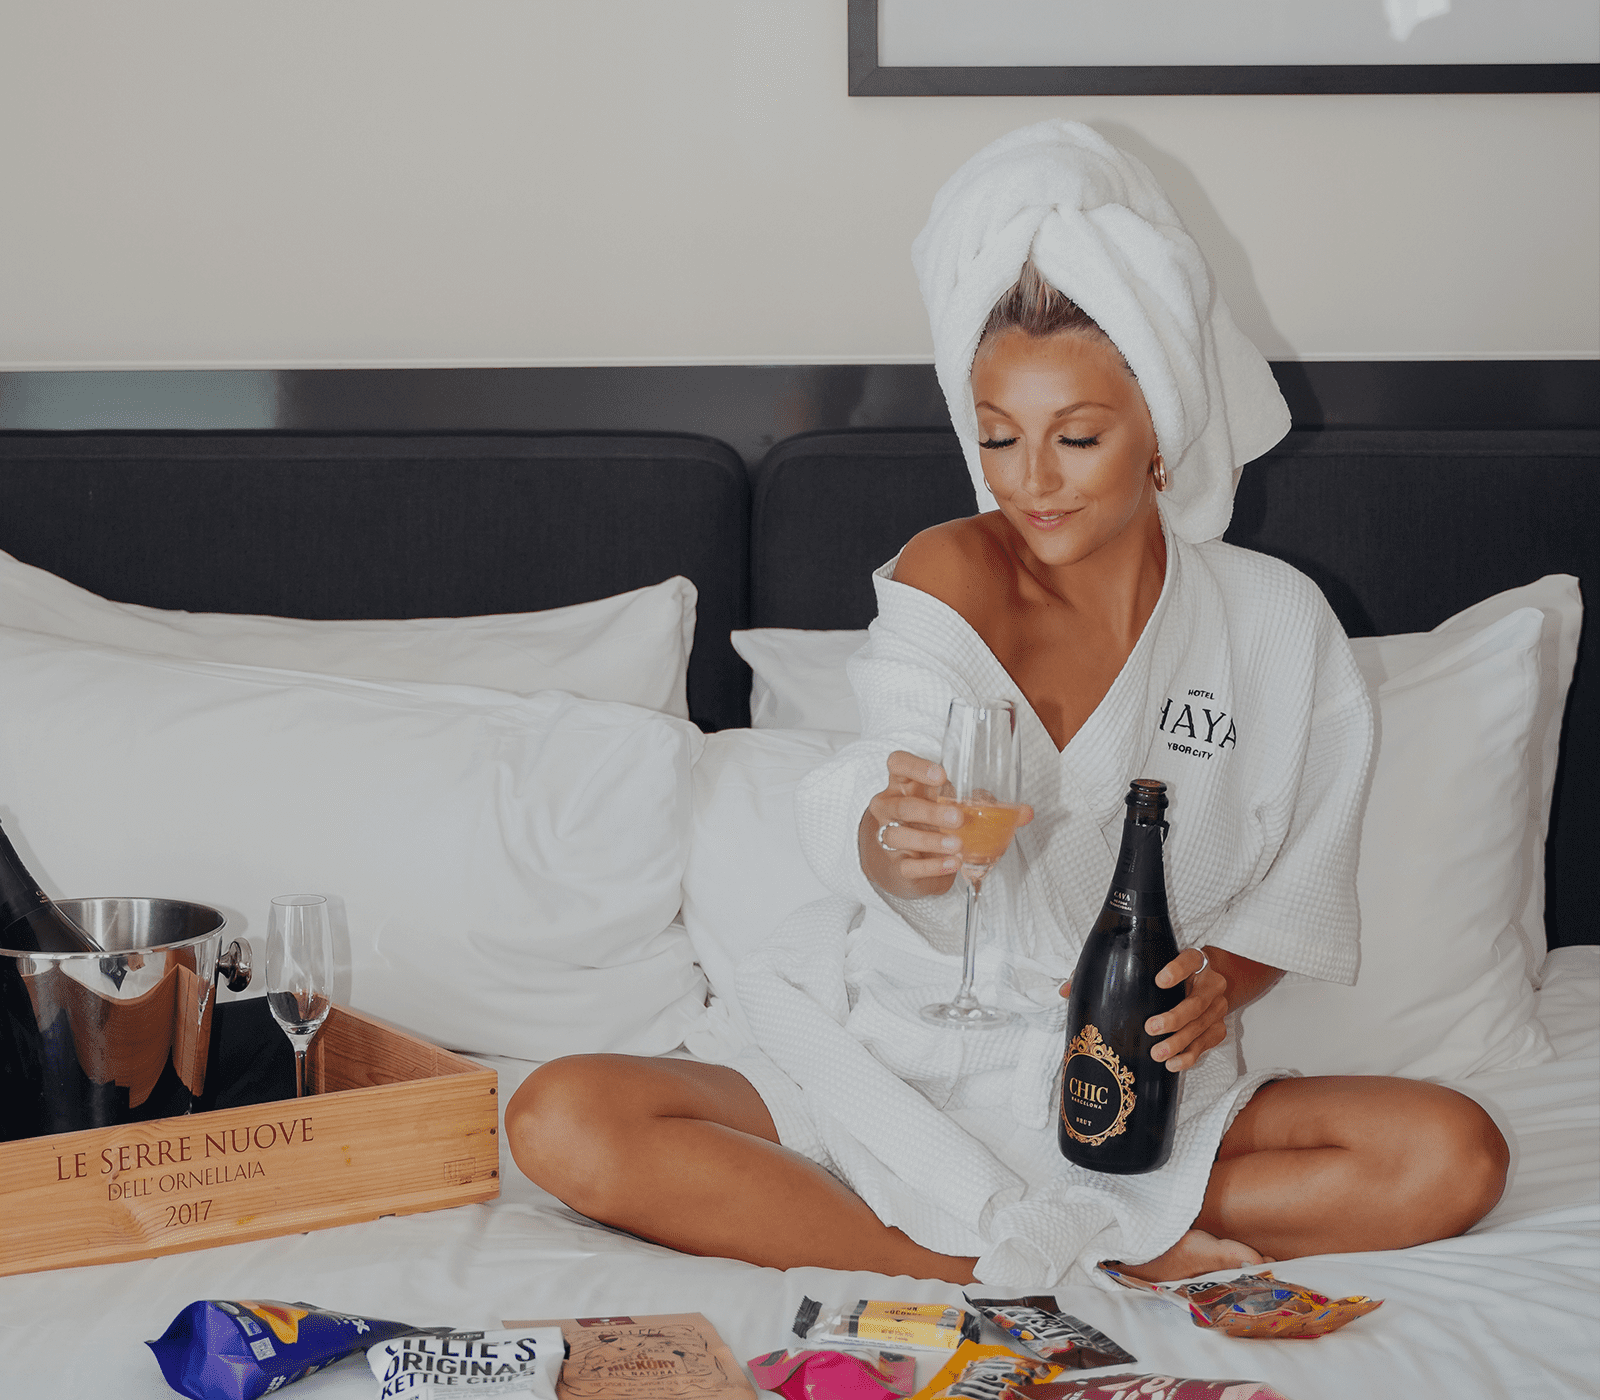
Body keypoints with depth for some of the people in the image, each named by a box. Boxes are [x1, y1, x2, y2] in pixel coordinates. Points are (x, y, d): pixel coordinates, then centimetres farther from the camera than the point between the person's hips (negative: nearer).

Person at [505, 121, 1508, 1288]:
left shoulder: (1273, 622, 0)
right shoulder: (948, 576, -8)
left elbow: (1296, 898, 7)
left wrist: (1217, 983, -15)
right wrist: (896, 840, -49)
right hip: (911, 1075, -1)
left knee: (1453, 1158, -22)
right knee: (562, 1123, -24)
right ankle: (1077, 1259, -24)